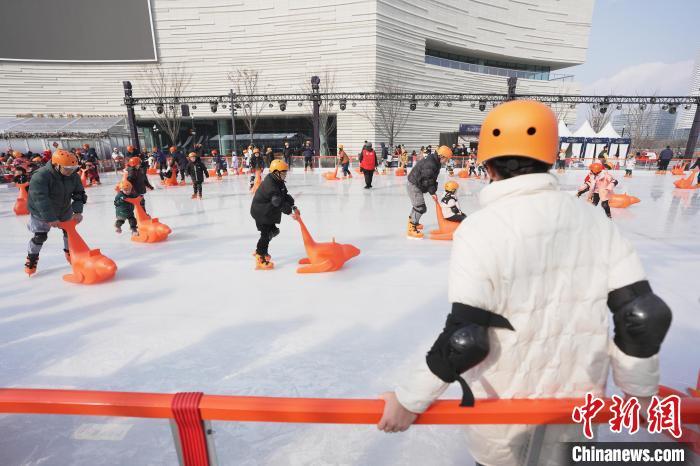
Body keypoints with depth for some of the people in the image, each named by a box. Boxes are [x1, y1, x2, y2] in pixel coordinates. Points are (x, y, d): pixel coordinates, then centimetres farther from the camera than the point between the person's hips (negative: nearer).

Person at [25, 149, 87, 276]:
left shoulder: (73, 176, -15)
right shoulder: (40, 176, -33)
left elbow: (79, 193, -9)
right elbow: (40, 199, -35)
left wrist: (77, 211, -22)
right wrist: (50, 219, -36)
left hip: (65, 210, 5)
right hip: (41, 213, -5)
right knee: (40, 236, 0)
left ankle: (69, 253, 36)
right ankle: (31, 259, 25)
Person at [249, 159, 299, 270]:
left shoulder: (278, 182, 4)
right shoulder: (270, 185, -28)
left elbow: (285, 196, 3)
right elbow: (279, 202, -37)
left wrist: (293, 207, -8)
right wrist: (290, 212, -42)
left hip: (268, 212, 10)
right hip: (260, 212, -10)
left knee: (272, 231, 18)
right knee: (266, 234, -9)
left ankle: (260, 251, 36)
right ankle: (260, 260, -3)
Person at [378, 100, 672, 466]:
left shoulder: (480, 228, -24)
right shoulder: (595, 221, -7)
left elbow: (466, 337, -25)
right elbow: (643, 315, -4)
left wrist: (410, 398, -13)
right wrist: (640, 390, 11)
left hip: (504, 397, -4)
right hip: (579, 394, 5)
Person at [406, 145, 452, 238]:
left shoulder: (435, 161, 8)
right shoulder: (430, 164, -25)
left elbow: (432, 178, 11)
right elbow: (427, 180, -25)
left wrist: (433, 191, 4)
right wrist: (432, 192, -15)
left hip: (415, 185, 11)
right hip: (414, 186, -11)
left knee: (417, 205, 26)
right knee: (420, 208, -12)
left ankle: (412, 222, 47)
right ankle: (411, 230, -7)